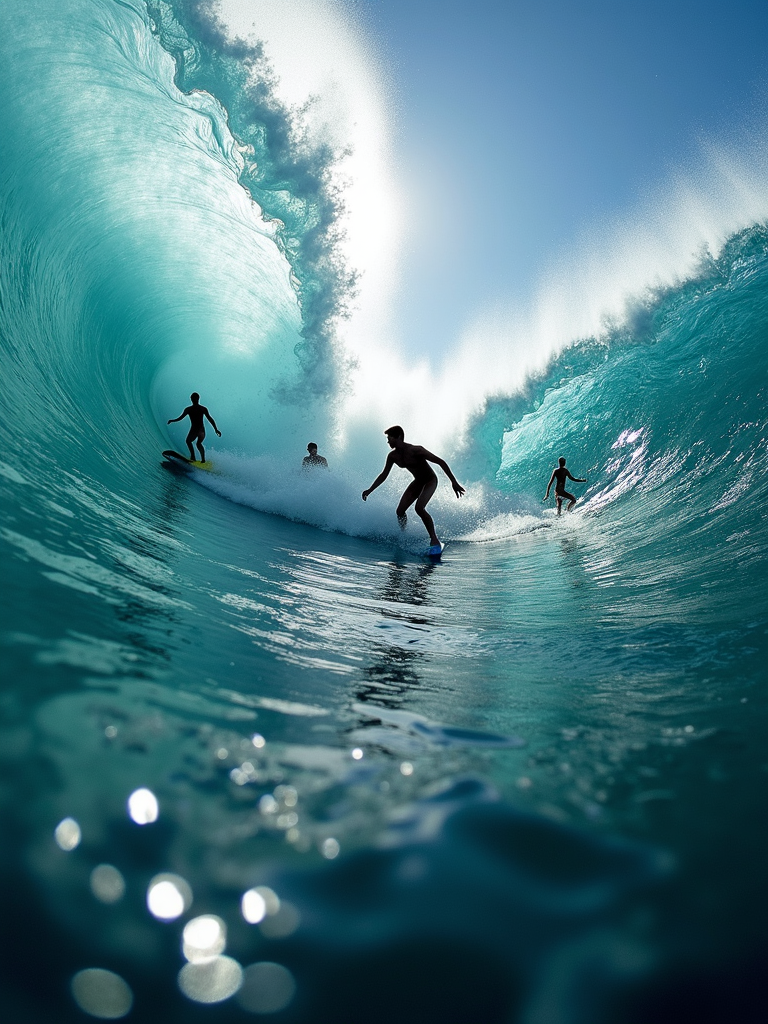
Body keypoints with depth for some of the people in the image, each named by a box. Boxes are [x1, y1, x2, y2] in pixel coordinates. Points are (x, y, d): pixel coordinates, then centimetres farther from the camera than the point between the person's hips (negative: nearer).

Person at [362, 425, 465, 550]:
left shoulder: (415, 450, -29)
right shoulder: (393, 456, -9)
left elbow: (441, 462, -26)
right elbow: (384, 475, 7)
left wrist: (453, 482, -29)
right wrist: (369, 490, 3)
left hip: (430, 481, -7)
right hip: (417, 482, 7)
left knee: (419, 508, -29)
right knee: (400, 512, -4)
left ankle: (434, 540, -22)